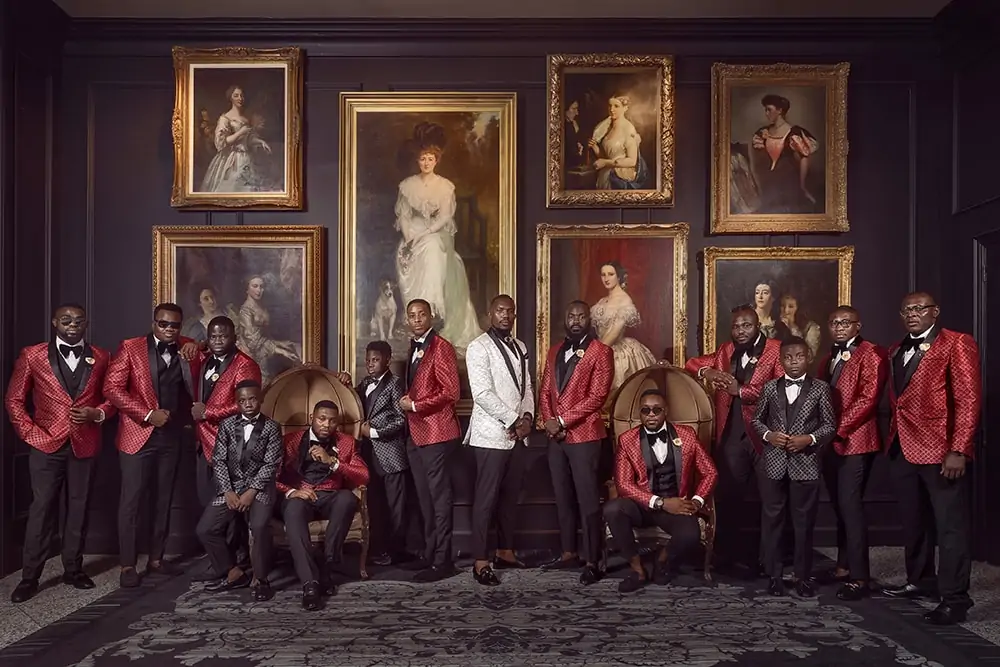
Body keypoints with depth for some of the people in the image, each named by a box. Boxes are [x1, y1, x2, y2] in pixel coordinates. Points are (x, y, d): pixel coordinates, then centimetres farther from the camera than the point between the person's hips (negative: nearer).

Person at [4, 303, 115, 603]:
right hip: (46, 444, -2)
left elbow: (111, 397, 11)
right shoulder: (32, 355, 1)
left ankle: (73, 569, 22)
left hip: (84, 444, 2)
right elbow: (14, 399, 5)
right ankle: (29, 577, 10)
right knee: (42, 509, 0)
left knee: (78, 508, 9)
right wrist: (29, 432, -4)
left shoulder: (100, 358, 6)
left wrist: (97, 414, -9)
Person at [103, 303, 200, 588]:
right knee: (131, 501, 0)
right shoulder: (130, 348, -4)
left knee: (163, 500, 11)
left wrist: (195, 353, -5)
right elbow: (112, 388, -11)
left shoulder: (188, 348, 6)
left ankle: (156, 559, 22)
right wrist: (148, 415, -16)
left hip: (171, 436, 4)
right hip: (138, 435, -4)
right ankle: (128, 565, 9)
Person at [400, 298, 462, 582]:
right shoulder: (414, 347, 16)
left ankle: (442, 561, 3)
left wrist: (415, 406, -13)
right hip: (416, 433, 9)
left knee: (439, 496, -3)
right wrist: (406, 402, 4)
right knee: (424, 497, 15)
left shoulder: (441, 347, -10)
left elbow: (451, 391, -16)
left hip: (436, 433, -9)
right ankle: (430, 554, 25)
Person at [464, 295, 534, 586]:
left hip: (518, 434, 7)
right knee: (486, 498, -3)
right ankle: (480, 562, 3)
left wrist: (527, 417, -2)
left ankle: (505, 551, 25)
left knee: (510, 495, 13)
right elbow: (482, 393, -16)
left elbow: (527, 386, 16)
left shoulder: (520, 347, 15)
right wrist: (513, 420, -13)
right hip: (492, 435, -7)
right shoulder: (479, 347, -8)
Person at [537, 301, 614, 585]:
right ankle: (569, 553, 24)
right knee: (563, 498, 13)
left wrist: (562, 420, -14)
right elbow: (545, 391, 14)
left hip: (584, 435, -6)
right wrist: (548, 420, -4)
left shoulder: (601, 352, -4)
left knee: (587, 500, -4)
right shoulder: (554, 352, 16)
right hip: (556, 437, 6)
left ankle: (591, 562, 2)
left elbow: (597, 395, -13)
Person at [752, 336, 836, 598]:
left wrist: (810, 438, -14)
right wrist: (768, 434, -7)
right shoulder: (770, 388, 8)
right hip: (773, 463, 2)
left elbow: (830, 424, 2)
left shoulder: (820, 388, 3)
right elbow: (757, 419, 12)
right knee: (772, 520, 6)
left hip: (805, 464, -2)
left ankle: (803, 577, 17)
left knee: (804, 522, 5)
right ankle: (774, 575, 17)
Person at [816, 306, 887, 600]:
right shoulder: (828, 359, 20)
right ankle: (844, 566, 23)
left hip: (855, 441, -8)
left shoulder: (871, 354, -5)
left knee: (850, 505, -11)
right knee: (839, 505, 13)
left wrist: (838, 429, -17)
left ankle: (859, 577, -5)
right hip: (830, 443, 8)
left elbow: (868, 398, -14)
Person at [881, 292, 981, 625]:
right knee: (913, 521, 17)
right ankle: (920, 581, 32)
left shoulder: (957, 344, -6)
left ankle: (954, 599, 7)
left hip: (940, 450, -7)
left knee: (950, 526, -1)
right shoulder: (896, 350, 16)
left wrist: (959, 450, -18)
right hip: (902, 448, 7)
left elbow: (969, 399, -12)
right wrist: (893, 440, 8)